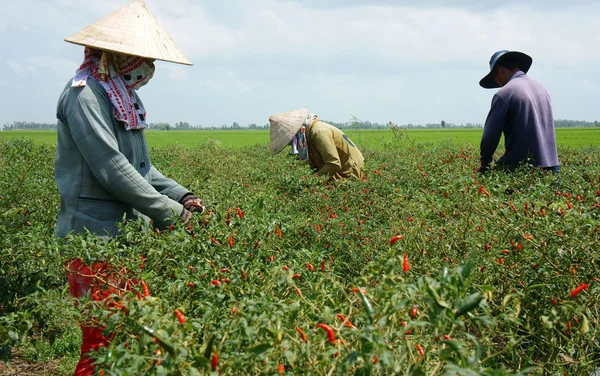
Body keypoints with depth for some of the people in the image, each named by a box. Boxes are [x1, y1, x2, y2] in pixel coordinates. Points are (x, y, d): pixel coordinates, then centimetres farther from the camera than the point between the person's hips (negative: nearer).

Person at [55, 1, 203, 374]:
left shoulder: (124, 98, 14)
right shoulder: (85, 95, -15)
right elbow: (111, 169, -21)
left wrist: (182, 196, 5)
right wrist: (170, 213, -16)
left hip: (127, 232, 9)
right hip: (95, 236, -9)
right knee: (103, 341, -5)